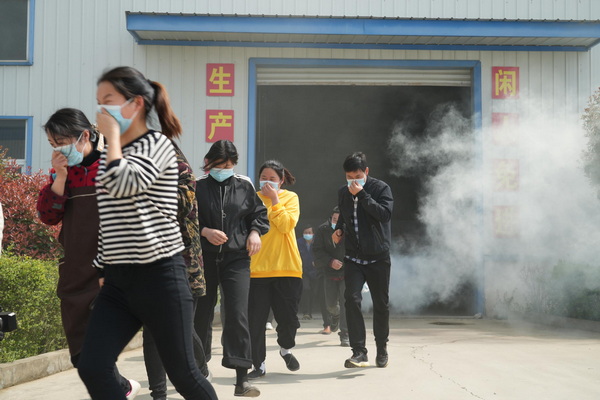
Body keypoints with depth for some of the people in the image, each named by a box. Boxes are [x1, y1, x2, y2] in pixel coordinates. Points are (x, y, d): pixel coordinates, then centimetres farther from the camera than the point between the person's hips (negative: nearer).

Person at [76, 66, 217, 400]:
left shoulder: (158, 144, -8)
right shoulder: (111, 154, 14)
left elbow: (122, 185, -26)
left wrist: (113, 135, -12)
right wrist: (100, 266, 19)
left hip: (160, 274, -7)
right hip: (118, 278, 7)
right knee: (91, 368, -6)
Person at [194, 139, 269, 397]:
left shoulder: (244, 186, 7)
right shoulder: (198, 187, 1)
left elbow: (259, 213, 15)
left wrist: (255, 232, -4)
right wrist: (204, 231, -14)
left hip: (236, 259, 0)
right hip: (204, 258, 0)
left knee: (238, 316, -9)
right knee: (201, 315, 10)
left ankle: (241, 380, -6)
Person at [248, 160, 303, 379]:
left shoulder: (290, 197, 6)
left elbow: (287, 225, -11)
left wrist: (275, 200, -11)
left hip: (287, 268, 0)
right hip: (257, 268, 1)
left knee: (288, 317, 4)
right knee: (255, 320, 0)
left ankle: (285, 348, 33)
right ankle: (259, 364, 12)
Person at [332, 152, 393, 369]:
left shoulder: (381, 188, -7)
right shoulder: (343, 193, 8)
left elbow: (385, 213, -23)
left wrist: (362, 194, -25)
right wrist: (339, 229, 5)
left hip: (378, 257, -3)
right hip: (353, 258, 3)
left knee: (381, 304, 7)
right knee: (352, 299, -15)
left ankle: (382, 348, 28)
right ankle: (359, 352, -12)